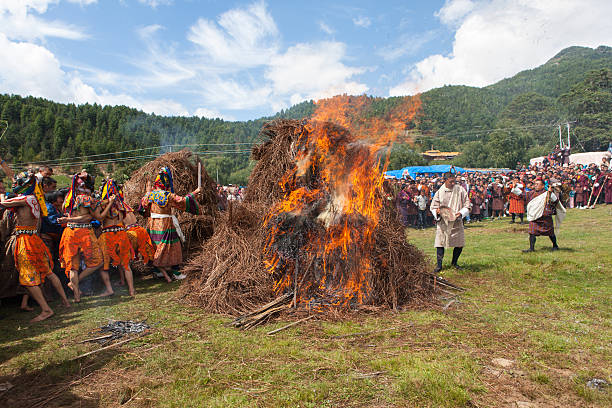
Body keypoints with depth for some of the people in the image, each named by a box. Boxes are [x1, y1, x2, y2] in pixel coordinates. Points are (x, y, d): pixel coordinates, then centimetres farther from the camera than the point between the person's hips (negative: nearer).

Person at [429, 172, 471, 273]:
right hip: (443, 222, -1)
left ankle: (454, 262, 27)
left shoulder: (460, 190, 0)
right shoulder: (439, 192, 0)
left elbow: (467, 205, 4)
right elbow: (433, 206, 7)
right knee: (440, 243, -5)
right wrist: (437, 211, -15)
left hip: (456, 222, 1)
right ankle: (439, 265, 6)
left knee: (459, 244, 3)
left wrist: (461, 213, -14)